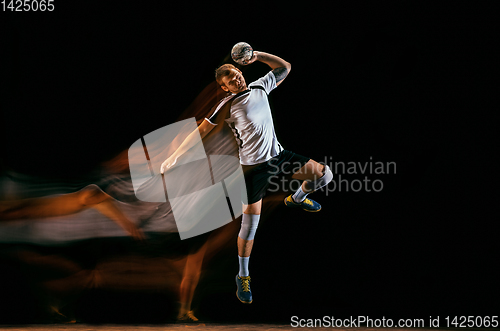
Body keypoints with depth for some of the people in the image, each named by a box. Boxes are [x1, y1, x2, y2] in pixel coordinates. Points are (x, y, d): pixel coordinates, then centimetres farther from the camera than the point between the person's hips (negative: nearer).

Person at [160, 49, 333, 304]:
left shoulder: (260, 87, 7)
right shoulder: (226, 106, -8)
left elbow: (285, 67, 14)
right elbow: (200, 132, -7)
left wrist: (256, 55, 0)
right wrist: (174, 156, -12)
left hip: (277, 155, 5)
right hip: (253, 166, -5)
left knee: (323, 174, -2)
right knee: (250, 223, -5)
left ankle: (298, 198, 30)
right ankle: (243, 276, 12)